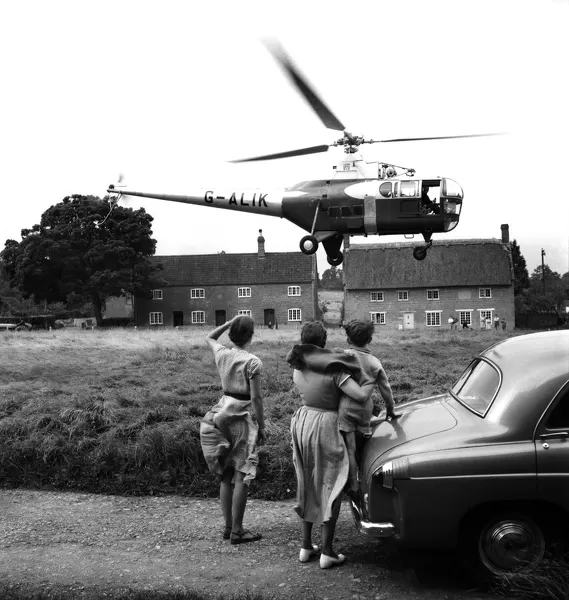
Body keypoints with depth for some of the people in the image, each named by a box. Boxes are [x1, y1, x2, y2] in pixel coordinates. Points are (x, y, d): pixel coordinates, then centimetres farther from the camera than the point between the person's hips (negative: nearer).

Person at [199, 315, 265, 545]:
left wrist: (230, 322, 13)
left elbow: (209, 338, 23)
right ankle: (237, 531, 6)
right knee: (242, 476, 1)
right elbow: (256, 398, -15)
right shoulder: (252, 362, -15)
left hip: (223, 412, 6)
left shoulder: (222, 354, 0)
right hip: (242, 418, -6)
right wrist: (261, 427, -7)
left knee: (226, 475, 14)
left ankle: (228, 526, 22)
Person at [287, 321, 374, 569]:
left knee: (306, 485, 18)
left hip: (302, 421, 6)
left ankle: (306, 546, 26)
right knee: (330, 486, 6)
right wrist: (371, 380, -3)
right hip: (325, 426, -6)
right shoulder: (332, 369, -17)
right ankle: (327, 553, 11)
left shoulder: (298, 368, 2)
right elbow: (361, 395, -22)